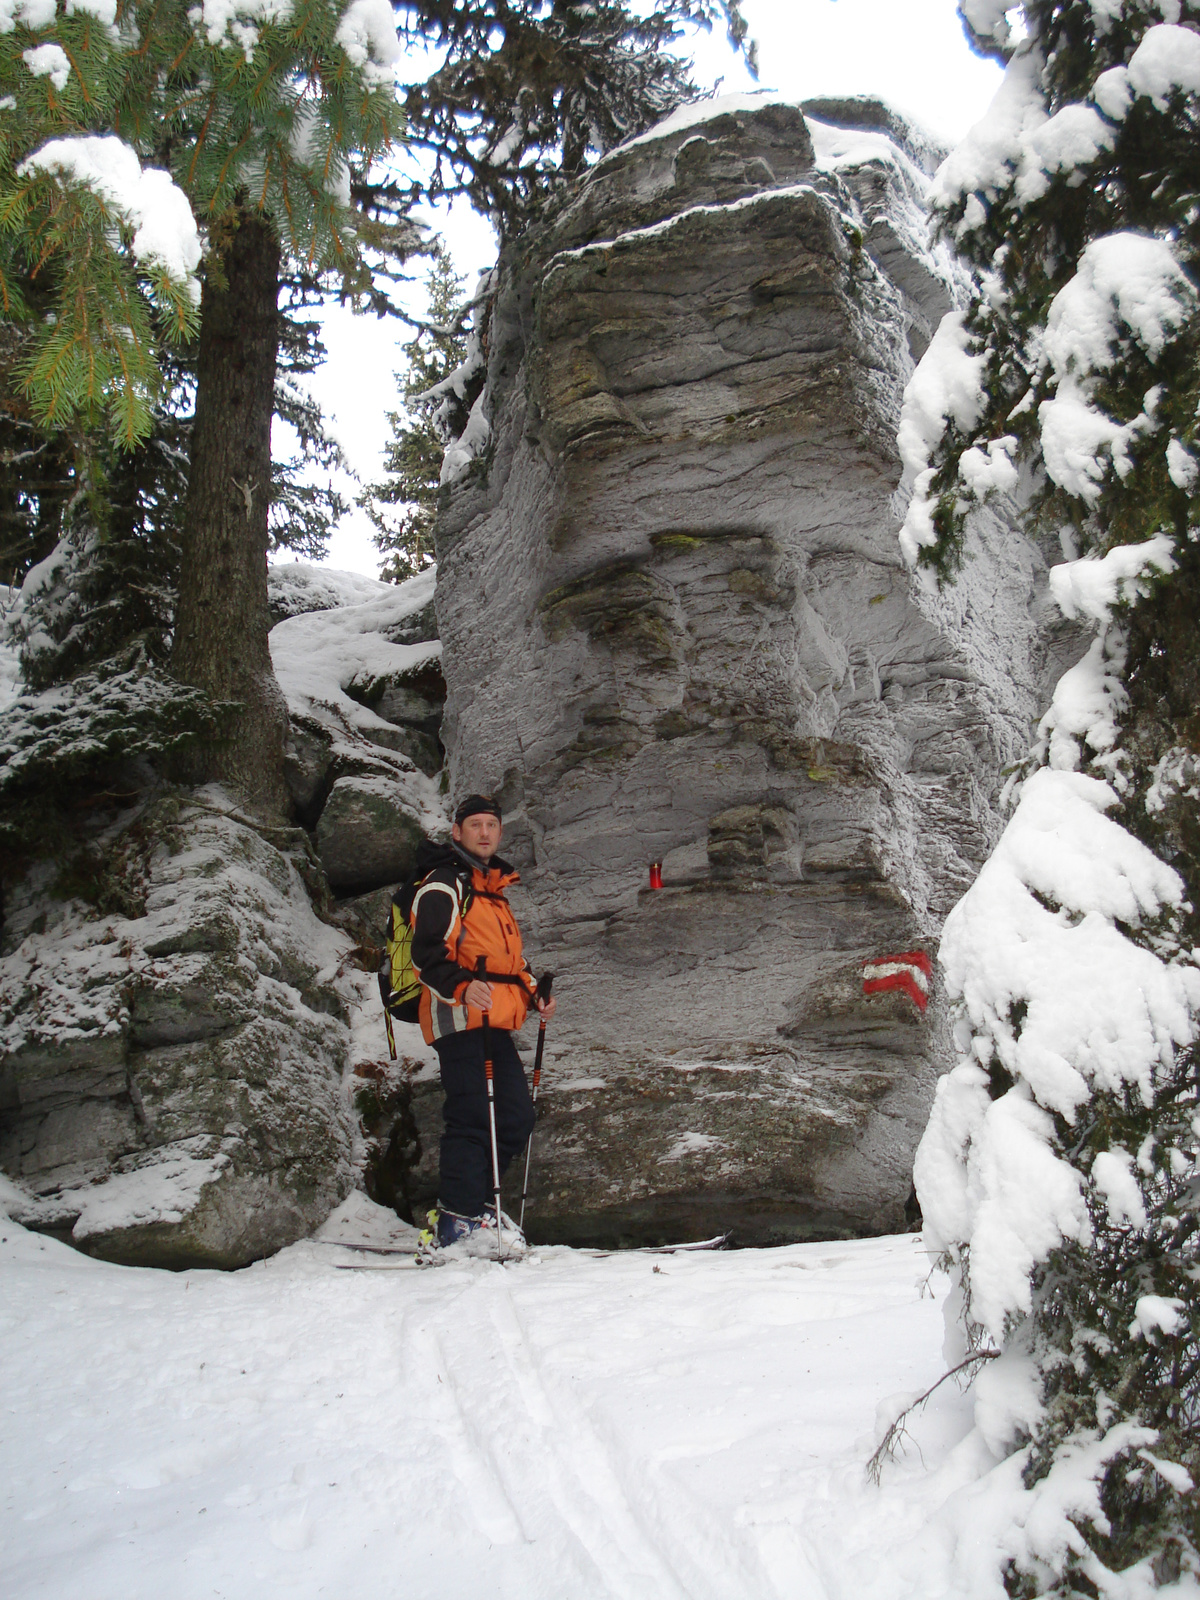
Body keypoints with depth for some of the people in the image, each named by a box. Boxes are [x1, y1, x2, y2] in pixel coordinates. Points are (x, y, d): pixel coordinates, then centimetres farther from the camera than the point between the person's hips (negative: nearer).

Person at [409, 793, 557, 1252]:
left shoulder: (492, 890, 26)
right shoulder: (443, 885, -3)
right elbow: (428, 954, -15)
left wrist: (533, 994, 20)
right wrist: (463, 987, -31)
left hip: (496, 1023, 9)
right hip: (460, 1018, -9)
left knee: (517, 1117, 7)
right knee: (473, 1117, -12)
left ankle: (467, 1203, 18)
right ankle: (462, 1220, -4)